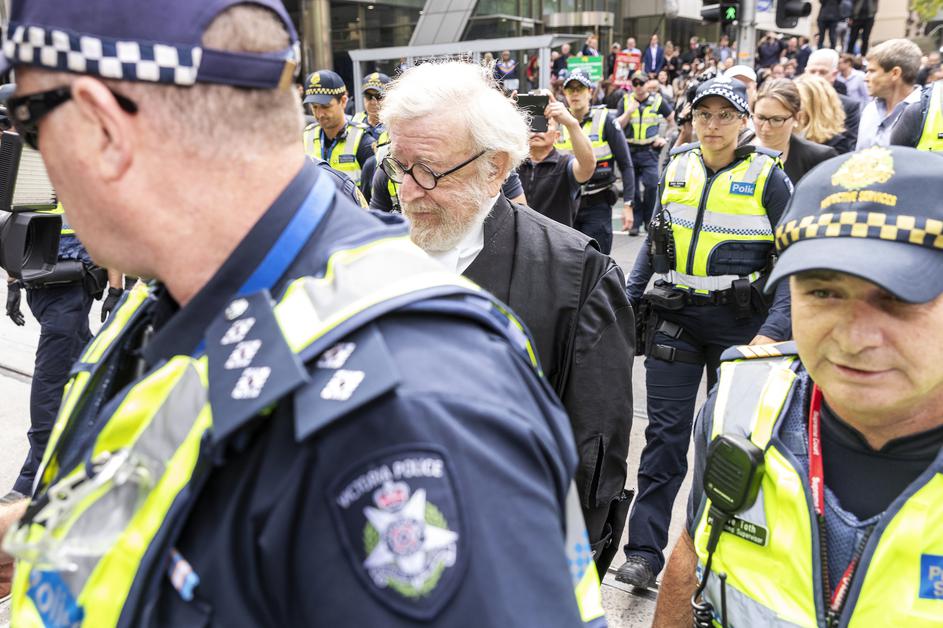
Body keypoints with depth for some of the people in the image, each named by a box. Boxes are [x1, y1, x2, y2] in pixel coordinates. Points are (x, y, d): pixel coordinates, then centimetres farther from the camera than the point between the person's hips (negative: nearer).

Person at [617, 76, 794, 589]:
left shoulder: (768, 177, -5)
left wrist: (773, 331, -19)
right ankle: (644, 551, 6)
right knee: (665, 432, 1)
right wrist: (627, 302, 8)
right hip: (674, 316, 3)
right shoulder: (676, 168, 7)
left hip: (738, 321, -2)